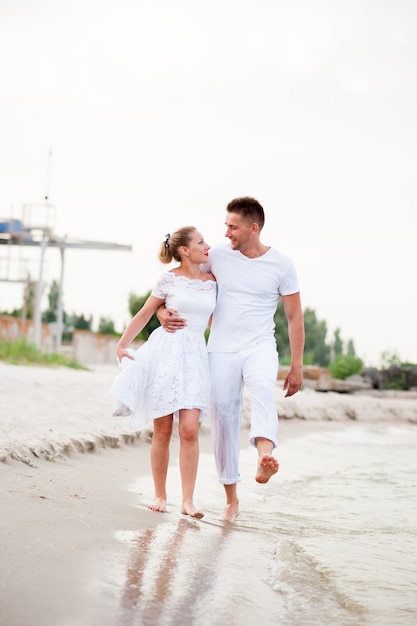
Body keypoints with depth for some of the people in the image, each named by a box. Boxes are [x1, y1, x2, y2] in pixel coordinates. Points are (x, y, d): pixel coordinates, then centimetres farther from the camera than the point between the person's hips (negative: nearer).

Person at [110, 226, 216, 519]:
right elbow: (145, 314, 8)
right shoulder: (170, 280, 0)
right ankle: (160, 495, 14)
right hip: (166, 351, -2)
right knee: (163, 431, 2)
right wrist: (122, 343, 8)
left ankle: (188, 501, -6)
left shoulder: (213, 281, 9)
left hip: (195, 355, 2)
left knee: (189, 429, -9)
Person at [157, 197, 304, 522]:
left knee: (263, 386, -35)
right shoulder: (218, 255, 2)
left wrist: (297, 367, -1)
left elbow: (295, 318, 3)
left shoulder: (282, 264, -1)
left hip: (259, 347, -2)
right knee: (223, 418, 0)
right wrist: (163, 311, -4)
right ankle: (232, 498, 12)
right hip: (221, 349, 3)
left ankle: (265, 458, -60)